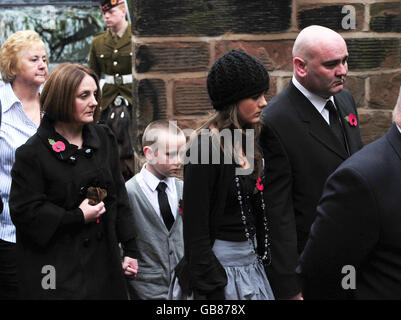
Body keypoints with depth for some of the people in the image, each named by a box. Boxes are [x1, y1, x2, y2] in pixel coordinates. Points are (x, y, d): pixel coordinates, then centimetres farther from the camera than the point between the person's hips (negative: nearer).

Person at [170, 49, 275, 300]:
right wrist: (211, 290, -19)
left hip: (250, 260, 8)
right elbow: (195, 229, -18)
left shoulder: (245, 143, 8)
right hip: (218, 265, -8)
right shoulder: (207, 147, -17)